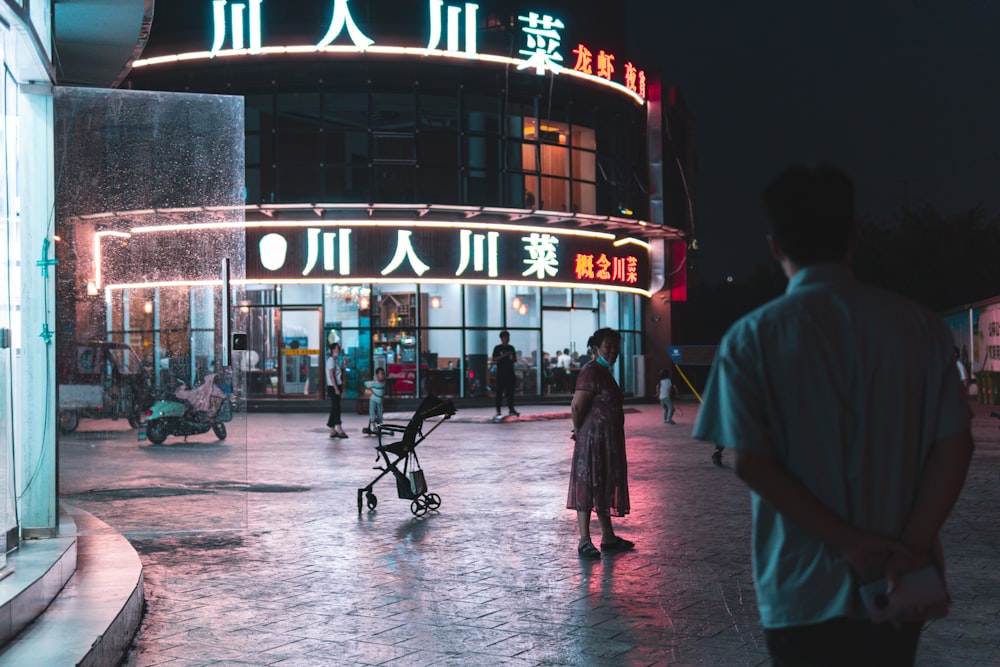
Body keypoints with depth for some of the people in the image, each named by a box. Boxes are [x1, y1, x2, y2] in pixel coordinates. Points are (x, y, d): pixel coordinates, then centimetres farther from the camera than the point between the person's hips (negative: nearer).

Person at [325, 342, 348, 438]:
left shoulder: (336, 360, 17)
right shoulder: (331, 360, -12)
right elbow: (331, 375, -18)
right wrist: (336, 389, -21)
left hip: (337, 386, 10)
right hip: (333, 387, -10)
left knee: (335, 409, 10)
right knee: (336, 408, -11)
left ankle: (333, 431, 13)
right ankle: (339, 429, -14)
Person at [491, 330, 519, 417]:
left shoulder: (511, 348, 15)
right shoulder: (497, 348, 1)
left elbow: (515, 360, 19)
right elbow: (493, 360, -6)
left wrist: (513, 359, -4)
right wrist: (503, 356, -16)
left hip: (510, 373, 4)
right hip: (501, 373, -4)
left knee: (510, 392, 2)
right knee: (499, 392, -3)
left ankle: (511, 409, 1)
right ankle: (498, 410, 0)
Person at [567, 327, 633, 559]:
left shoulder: (604, 372, 15)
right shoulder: (592, 372, -16)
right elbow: (576, 407, -22)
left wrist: (580, 431, 14)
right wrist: (580, 431, -7)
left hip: (608, 442, 10)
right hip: (592, 440, -10)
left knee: (604, 487, 15)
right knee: (588, 487, -5)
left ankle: (608, 537, 24)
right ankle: (584, 541, -1)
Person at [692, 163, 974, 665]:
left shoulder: (752, 339, -6)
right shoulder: (918, 326, -1)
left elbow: (749, 461, -13)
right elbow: (955, 444, -6)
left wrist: (848, 542, -13)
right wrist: (913, 545, -12)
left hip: (802, 591, -2)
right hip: (896, 588, 2)